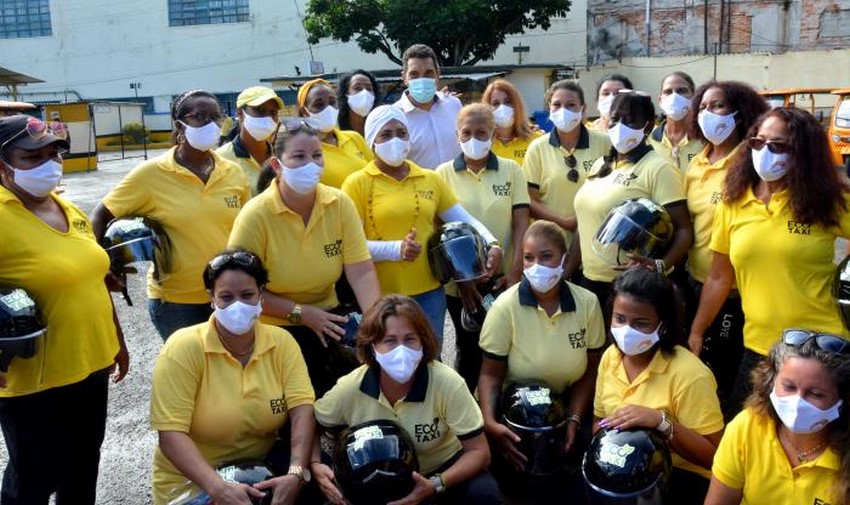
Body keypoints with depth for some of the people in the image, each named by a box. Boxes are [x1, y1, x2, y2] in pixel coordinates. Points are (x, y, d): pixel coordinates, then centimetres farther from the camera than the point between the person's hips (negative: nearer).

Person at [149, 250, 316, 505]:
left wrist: (296, 473, -30)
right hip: (191, 484, -2)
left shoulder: (282, 342, -4)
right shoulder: (184, 348, -15)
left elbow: (302, 408, -13)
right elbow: (171, 434, -20)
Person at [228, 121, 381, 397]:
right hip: (275, 328, -3)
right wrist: (300, 313, -17)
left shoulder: (339, 203, -7)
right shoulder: (255, 215, -16)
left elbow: (362, 272, -11)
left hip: (328, 319, 3)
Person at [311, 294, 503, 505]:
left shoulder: (447, 383, -27)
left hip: (443, 469, -2)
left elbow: (479, 451, -20)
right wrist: (315, 465, -20)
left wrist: (435, 485, -34)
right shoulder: (350, 388, -21)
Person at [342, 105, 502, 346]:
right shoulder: (357, 183, -3)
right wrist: (396, 249, -21)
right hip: (380, 295, -3)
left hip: (429, 291, 3)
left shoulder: (431, 179, 9)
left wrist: (492, 244, -9)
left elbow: (465, 219, 9)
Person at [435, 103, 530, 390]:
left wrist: (515, 271, -11)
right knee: (469, 349, 11)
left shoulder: (512, 170, 2)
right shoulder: (444, 173, -1)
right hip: (461, 281, -1)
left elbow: (521, 224, -1)